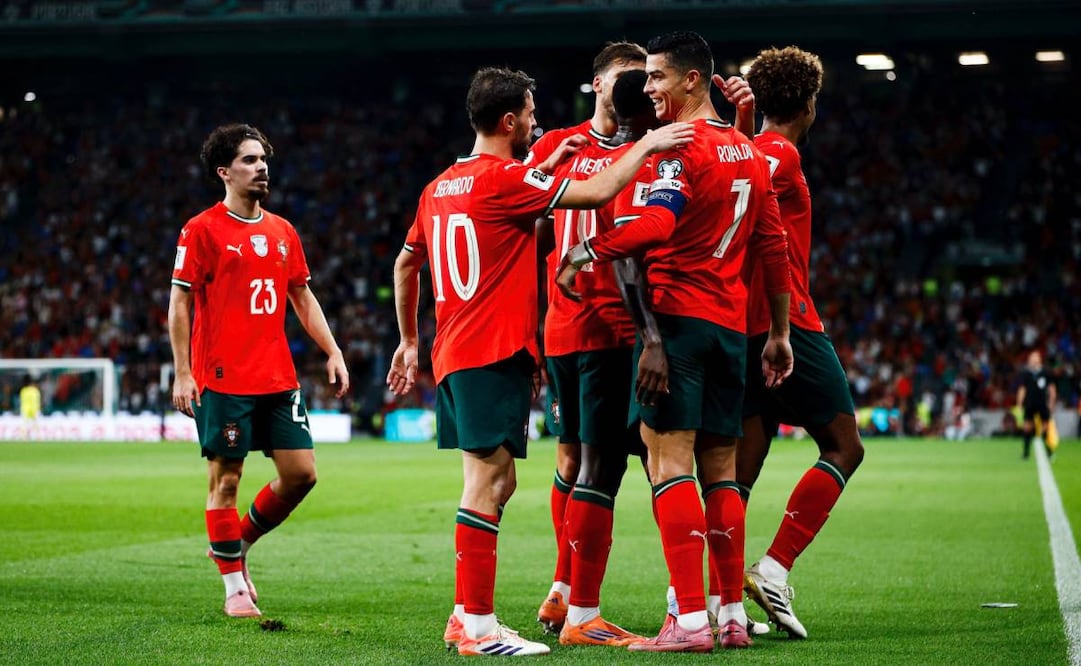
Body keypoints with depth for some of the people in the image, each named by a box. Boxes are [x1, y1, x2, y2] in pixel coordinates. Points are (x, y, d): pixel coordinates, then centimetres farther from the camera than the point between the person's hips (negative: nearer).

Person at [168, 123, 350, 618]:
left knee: (301, 473, 2)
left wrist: (332, 352, 9)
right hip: (223, 380, -6)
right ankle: (236, 587, 10)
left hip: (278, 379, 6)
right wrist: (182, 374, -11)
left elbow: (303, 298, 19)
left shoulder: (282, 232, 13)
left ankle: (240, 542, 24)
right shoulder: (202, 230, -4)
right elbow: (179, 303, -4)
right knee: (225, 479, -1)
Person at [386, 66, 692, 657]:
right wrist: (647, 146, -2)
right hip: (496, 353, -9)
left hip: (454, 354, 9)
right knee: (488, 482, -9)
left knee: (493, 485, 13)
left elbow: (405, 263, 25)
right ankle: (476, 625, -11)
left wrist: (409, 340, 33)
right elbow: (597, 193, -15)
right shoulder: (506, 179, -10)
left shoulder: (441, 187, 15)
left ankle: (466, 616, 14)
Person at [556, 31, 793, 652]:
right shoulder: (750, 152, 15)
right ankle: (734, 616, 13)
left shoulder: (681, 146, -10)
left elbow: (655, 225, -27)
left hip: (676, 316, -8)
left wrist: (584, 253, -19)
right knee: (721, 470, 11)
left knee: (671, 462, -9)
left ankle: (691, 621, -15)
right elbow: (774, 245, 17)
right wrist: (780, 334, 21)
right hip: (731, 323, 8)